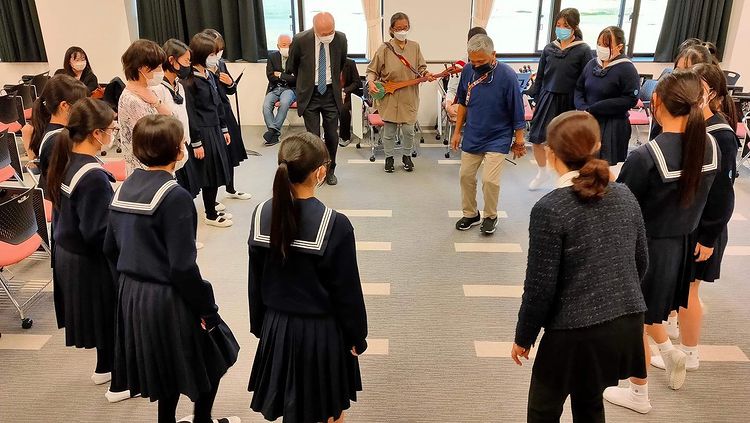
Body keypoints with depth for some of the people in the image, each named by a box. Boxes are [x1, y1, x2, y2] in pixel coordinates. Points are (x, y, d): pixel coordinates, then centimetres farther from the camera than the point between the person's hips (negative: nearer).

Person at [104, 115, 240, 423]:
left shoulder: (124, 188, 3)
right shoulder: (174, 196, -21)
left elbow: (110, 248, 9)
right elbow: (182, 266, -23)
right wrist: (206, 307, -13)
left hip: (131, 295, 8)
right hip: (168, 297, -8)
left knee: (165, 365, 26)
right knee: (212, 358, 15)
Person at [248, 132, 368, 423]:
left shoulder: (262, 214, -10)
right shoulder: (335, 224, -24)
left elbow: (255, 280, 0)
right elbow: (347, 291, -15)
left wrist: (259, 325, 14)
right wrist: (357, 337, 0)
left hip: (277, 325, 4)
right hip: (322, 329, -4)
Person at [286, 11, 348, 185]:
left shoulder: (340, 39, -8)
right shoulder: (300, 40, -14)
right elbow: (291, 67, 5)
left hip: (331, 93, 2)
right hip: (309, 94, -2)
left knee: (332, 136, 6)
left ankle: (330, 171, 24)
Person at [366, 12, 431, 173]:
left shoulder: (415, 47, 2)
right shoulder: (385, 48, -6)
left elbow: (421, 68, 10)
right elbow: (372, 70, 0)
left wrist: (426, 74, -12)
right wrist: (371, 82, -18)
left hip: (409, 97, 2)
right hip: (389, 97, -2)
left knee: (408, 130, 5)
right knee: (389, 130, 6)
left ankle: (407, 156, 28)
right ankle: (389, 157, 26)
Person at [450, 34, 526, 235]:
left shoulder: (506, 76, -19)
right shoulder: (468, 71, -7)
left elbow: (517, 112, -12)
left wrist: (519, 141, -7)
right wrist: (457, 131, 9)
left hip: (497, 139, -4)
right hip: (472, 137, 5)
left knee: (490, 180, -10)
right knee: (466, 176, 9)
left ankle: (490, 216, 15)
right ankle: (470, 214, 30)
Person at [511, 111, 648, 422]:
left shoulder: (549, 209, -18)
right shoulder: (625, 196, 0)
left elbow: (540, 286, -15)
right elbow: (641, 263, 9)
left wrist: (523, 337, -1)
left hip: (577, 332, -6)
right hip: (628, 324, 6)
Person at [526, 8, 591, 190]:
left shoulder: (583, 50, -7)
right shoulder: (549, 49, 4)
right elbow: (540, 77, 10)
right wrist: (534, 98, 7)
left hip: (569, 102, -3)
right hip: (547, 98, 4)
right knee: (536, 138, 4)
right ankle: (542, 171, 29)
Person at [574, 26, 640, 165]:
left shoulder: (627, 69, -10)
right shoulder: (592, 63, 7)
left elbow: (630, 100, -17)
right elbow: (579, 88, 12)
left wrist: (593, 109, -18)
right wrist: (583, 108, -9)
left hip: (613, 127, -5)